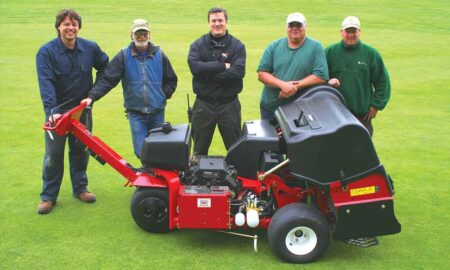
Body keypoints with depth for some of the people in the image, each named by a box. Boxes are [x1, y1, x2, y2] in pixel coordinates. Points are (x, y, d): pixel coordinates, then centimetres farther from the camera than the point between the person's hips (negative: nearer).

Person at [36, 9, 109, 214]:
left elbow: (105, 68, 14)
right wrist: (51, 110, -35)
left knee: (81, 150, 13)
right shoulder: (46, 52, -14)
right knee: (53, 154, 1)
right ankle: (48, 196, 13)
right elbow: (46, 83, -23)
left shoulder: (90, 48, -3)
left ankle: (80, 188, 29)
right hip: (57, 110, -3)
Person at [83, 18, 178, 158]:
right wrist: (92, 96, -17)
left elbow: (171, 80, 13)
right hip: (135, 112, -1)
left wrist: (164, 95, 0)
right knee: (141, 151, -8)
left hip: (157, 112, 2)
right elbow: (107, 80, -6)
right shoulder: (123, 56, -2)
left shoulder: (159, 55, 3)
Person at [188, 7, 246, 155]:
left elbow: (238, 72, -17)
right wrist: (223, 66, -17)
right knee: (200, 150, 14)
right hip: (203, 104, 1)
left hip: (229, 104, -1)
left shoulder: (237, 46, -1)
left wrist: (208, 73, -16)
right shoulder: (198, 45, 2)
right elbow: (195, 66, -16)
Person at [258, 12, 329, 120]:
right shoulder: (274, 46, 4)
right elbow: (261, 74, -2)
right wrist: (282, 85, -18)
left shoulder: (315, 47, -3)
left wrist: (295, 86, -19)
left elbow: (321, 76, -11)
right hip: (270, 107, 2)